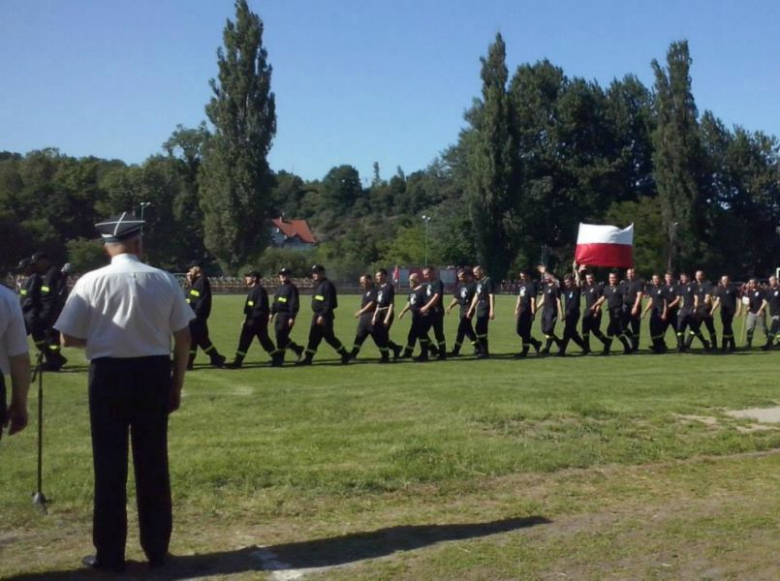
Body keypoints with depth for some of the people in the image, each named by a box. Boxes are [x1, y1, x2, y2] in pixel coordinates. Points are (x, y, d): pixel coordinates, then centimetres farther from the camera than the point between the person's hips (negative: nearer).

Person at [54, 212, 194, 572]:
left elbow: (69, 338, -6)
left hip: (109, 375, -2)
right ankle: (156, 549, 22)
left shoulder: (91, 282, -7)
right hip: (154, 374, 2)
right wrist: (177, 385, 10)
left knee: (109, 465, 9)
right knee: (153, 463, 12)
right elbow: (183, 338, 1)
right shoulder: (164, 281, -1)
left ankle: (110, 554, 16)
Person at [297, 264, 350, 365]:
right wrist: (315, 314, 17)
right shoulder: (318, 285, 15)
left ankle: (345, 354, 11)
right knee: (313, 337, 6)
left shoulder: (327, 285, -14)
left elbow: (329, 303, -20)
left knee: (329, 337, -3)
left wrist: (322, 315, -24)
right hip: (317, 315, 9)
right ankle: (308, 359, 8)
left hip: (325, 316, -9)